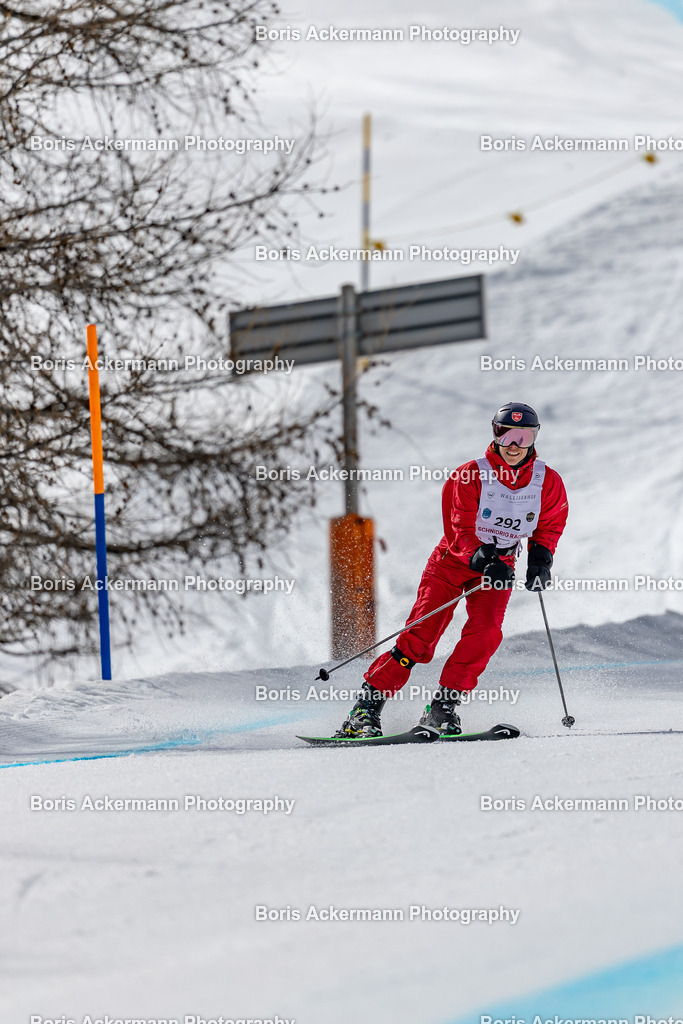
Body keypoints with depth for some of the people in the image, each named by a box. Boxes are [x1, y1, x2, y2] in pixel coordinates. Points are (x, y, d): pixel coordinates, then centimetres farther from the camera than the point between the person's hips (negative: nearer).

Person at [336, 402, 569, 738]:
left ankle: (442, 708, -16)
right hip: (454, 560, -3)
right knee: (419, 636, -13)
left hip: (500, 567, 3)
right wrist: (484, 560, -38)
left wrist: (540, 559, -10)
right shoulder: (470, 476, -17)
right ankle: (366, 708, -7)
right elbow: (460, 532, -21)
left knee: (485, 631, -23)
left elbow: (549, 528, 9)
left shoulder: (549, 483, -7)